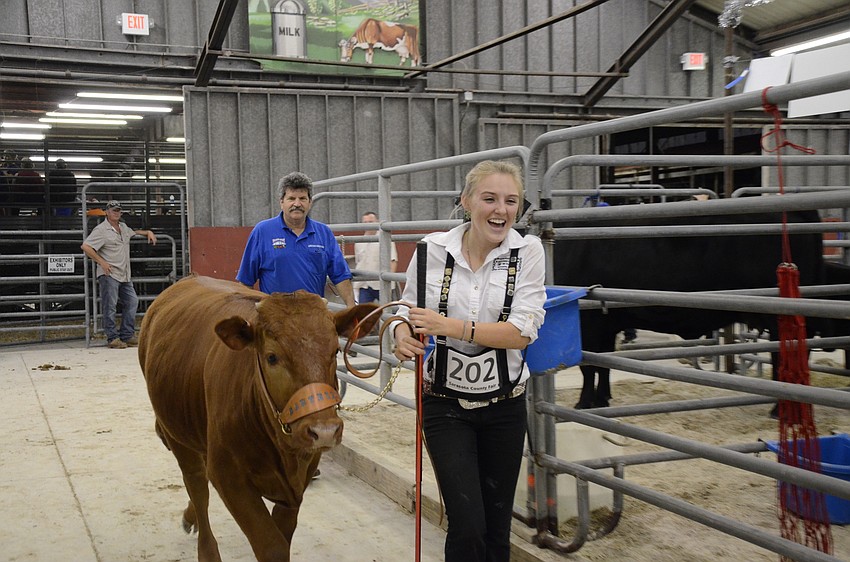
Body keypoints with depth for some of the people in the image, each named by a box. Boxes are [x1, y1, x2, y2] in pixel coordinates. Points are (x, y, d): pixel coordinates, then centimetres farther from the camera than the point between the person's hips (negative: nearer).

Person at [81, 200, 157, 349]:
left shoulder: (124, 227, 17)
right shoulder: (101, 230, -8)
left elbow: (133, 232, 41)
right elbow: (85, 246, -14)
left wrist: (148, 232, 27)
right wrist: (101, 262, -16)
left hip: (124, 275, 8)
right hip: (109, 274, -8)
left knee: (132, 302, 9)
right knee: (110, 307, -5)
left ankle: (127, 336, 16)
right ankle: (112, 338, -1)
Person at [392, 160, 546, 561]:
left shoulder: (528, 251, -8)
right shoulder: (434, 248, -7)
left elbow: (522, 331, -16)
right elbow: (407, 307, 6)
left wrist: (449, 325, -25)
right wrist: (403, 333, -17)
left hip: (504, 405, 1)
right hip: (444, 404, -1)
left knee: (497, 525, 13)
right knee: (468, 527, -8)